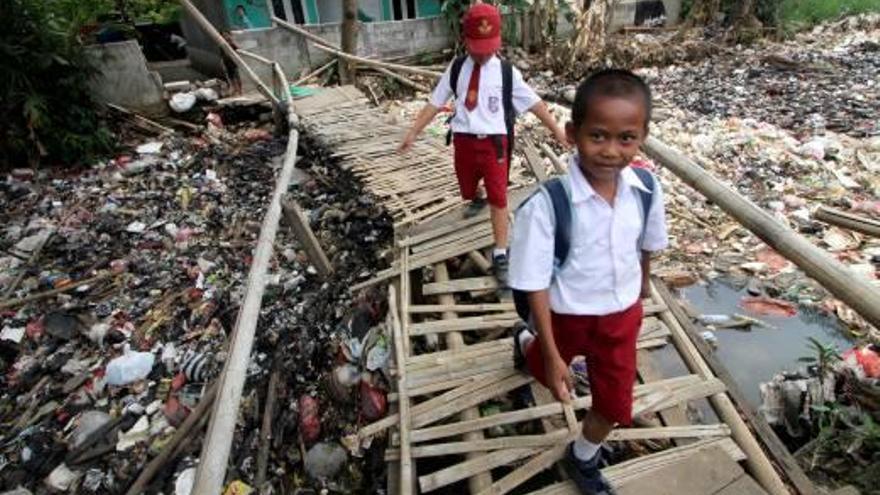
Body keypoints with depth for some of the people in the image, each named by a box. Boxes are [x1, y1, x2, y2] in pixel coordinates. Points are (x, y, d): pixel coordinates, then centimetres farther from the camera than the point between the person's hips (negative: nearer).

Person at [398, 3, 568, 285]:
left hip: (494, 142, -3)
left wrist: (557, 130, -1)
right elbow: (435, 103, 4)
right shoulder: (456, 69, 3)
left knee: (498, 197, -6)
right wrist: (413, 133, 1)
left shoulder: (506, 72, -3)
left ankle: (500, 256, 1)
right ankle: (477, 201, 60)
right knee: (467, 190, 21)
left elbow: (534, 103, 0)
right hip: (464, 140, 3)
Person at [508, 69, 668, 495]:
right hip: (567, 315, -3)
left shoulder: (647, 189, -17)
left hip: (622, 314, 4)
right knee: (547, 372, 27)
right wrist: (552, 355, -19)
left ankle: (582, 459, 48)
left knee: (615, 402, 16)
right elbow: (536, 283, -23)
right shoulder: (548, 203, -32)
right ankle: (526, 343, 65)